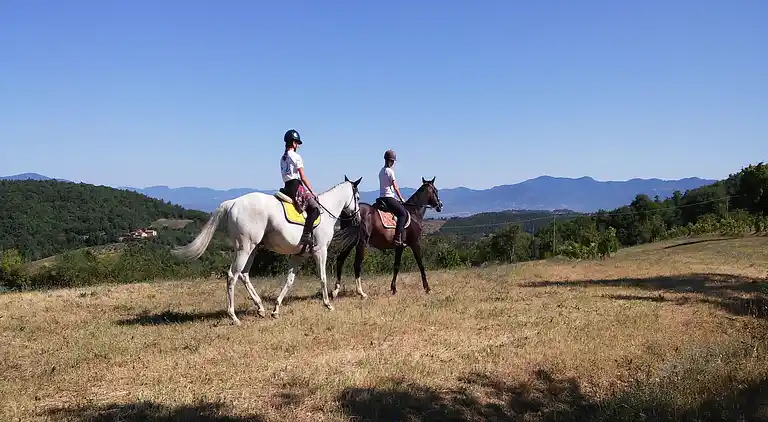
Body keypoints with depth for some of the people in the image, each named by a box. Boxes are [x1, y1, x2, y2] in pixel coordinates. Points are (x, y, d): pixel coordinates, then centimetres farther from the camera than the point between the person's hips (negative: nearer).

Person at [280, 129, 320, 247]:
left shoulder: (282, 158, 19)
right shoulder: (295, 156, -6)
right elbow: (303, 177, -10)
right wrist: (312, 192, -4)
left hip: (287, 187, 10)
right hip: (296, 186, -10)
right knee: (315, 208, -17)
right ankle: (306, 235, -30)